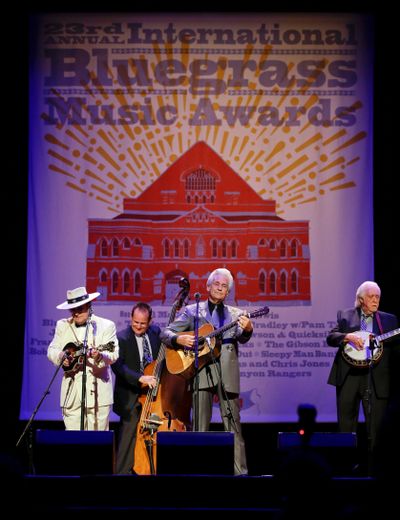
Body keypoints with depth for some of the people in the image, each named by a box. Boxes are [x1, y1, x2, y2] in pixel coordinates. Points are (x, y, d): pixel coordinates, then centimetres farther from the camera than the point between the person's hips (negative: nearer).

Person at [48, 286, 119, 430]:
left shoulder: (106, 325, 2)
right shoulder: (62, 325, 13)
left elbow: (113, 354, -6)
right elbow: (52, 350, 14)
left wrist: (100, 356, -27)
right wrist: (61, 357, -8)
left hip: (97, 392, -3)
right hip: (72, 392, 3)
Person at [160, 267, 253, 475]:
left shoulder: (235, 314, 14)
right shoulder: (192, 311, 11)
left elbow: (241, 338, -5)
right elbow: (165, 333, 8)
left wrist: (247, 330, -29)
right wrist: (179, 339, -14)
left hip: (227, 374, 1)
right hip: (201, 371, -1)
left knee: (233, 425, 0)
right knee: (200, 427, -1)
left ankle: (240, 472, 1)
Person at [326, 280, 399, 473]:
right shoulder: (345, 316, 10)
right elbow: (330, 338, 0)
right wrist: (348, 337, -16)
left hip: (377, 379, 0)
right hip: (349, 376, 0)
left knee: (376, 428, -4)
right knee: (346, 426, 5)